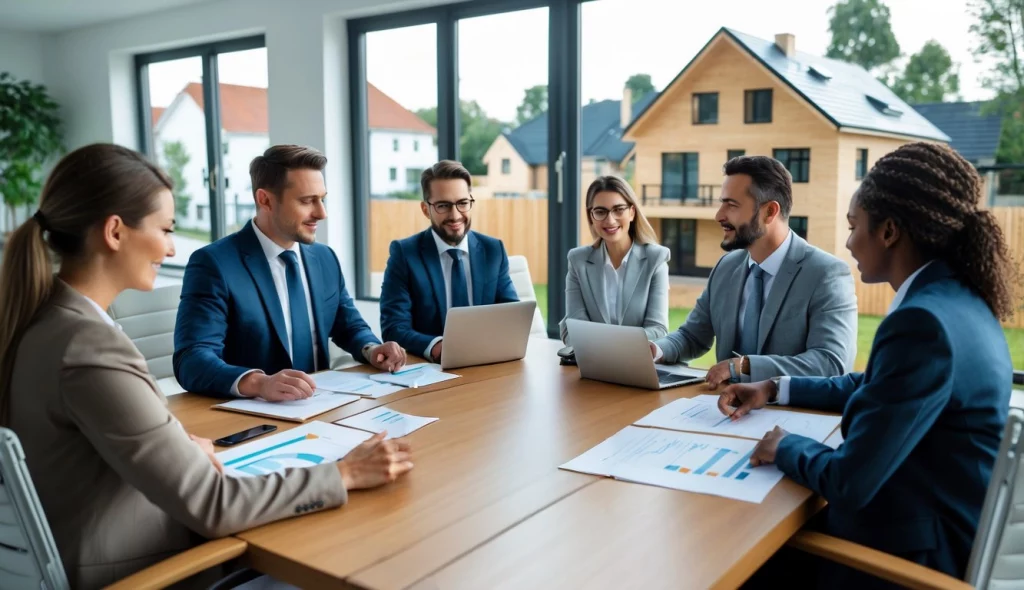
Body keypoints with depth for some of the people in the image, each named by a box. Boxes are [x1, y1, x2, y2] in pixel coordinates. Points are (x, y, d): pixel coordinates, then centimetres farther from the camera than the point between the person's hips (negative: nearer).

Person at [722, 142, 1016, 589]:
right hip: (946, 527, 8)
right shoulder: (956, 299, 3)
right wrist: (775, 390, 15)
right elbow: (871, 388, 19)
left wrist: (786, 446, -8)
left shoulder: (924, 321, -28)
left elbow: (849, 483, -26)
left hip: (919, 551, -8)